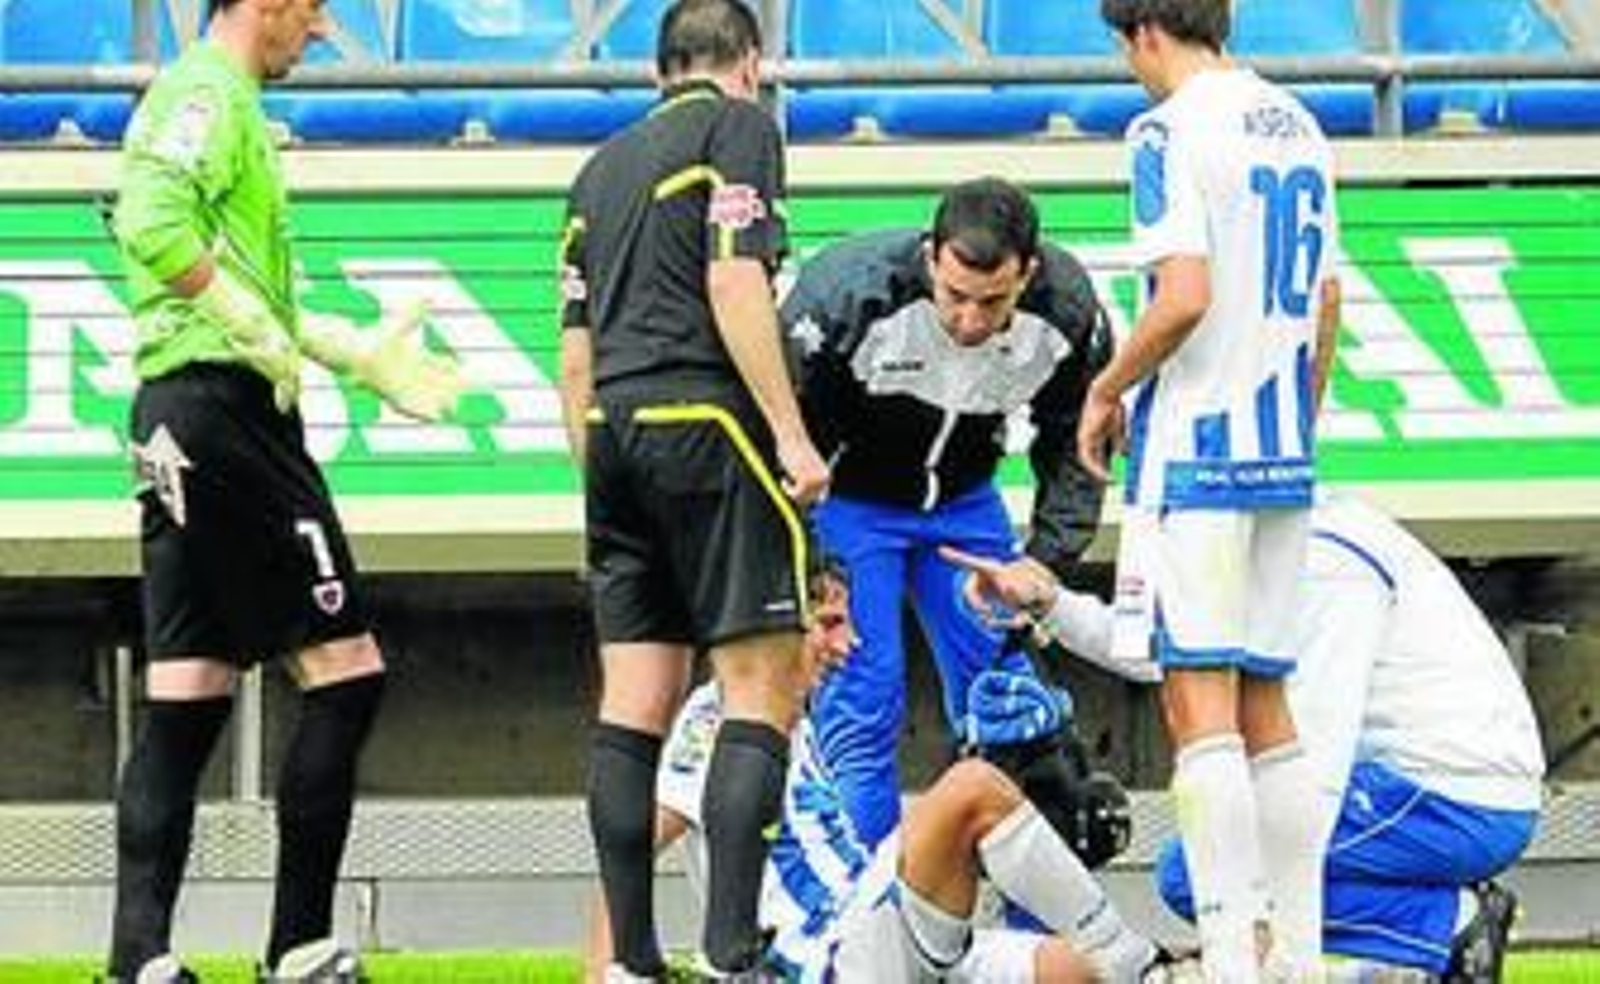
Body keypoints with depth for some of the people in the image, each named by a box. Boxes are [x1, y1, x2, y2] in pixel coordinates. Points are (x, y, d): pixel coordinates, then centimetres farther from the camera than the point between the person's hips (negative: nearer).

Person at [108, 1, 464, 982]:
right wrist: (257, 330, -21)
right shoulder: (209, 94, -8)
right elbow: (152, 225, -25)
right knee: (345, 671, -6)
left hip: (180, 423, 10)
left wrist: (359, 352, 29)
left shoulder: (218, 99, 23)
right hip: (225, 410, -10)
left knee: (188, 700, 7)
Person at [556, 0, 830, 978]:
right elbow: (734, 284, -12)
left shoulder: (606, 164, 22)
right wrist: (791, 431, -14)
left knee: (636, 697, 5)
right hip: (705, 421, -7)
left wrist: (597, 476, 24)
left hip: (612, 427, 7)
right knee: (764, 684, -7)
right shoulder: (739, 127, 1)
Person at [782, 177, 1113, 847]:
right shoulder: (846, 296, -34)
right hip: (846, 497, -4)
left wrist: (1042, 567, -17)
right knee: (863, 702, -14)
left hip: (962, 500, 4)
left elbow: (1073, 453, -5)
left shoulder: (1068, 313, -22)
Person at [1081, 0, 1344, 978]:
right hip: (1282, 457, 8)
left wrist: (1107, 388, -6)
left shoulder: (1172, 131, -11)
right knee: (1264, 705, 11)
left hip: (1194, 454, -8)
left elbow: (1186, 297, -21)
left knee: (1200, 704, -9)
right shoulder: (1298, 126, 13)